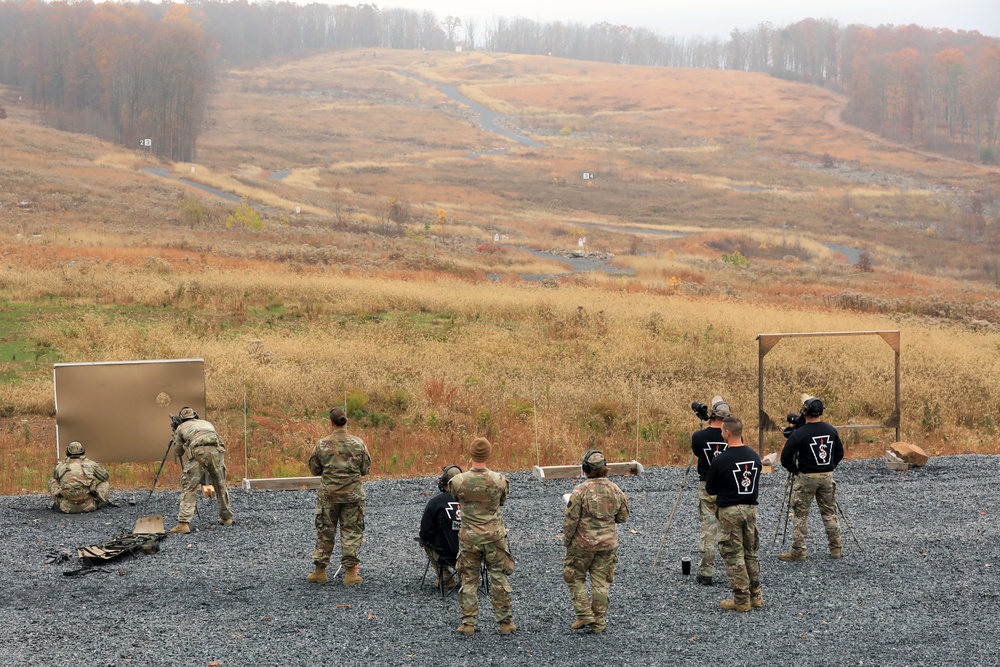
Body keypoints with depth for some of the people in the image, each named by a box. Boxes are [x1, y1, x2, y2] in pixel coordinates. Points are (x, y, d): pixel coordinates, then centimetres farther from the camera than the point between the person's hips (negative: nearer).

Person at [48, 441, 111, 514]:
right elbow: (105, 476, 21)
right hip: (88, 506, -1)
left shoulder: (60, 466, 11)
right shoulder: (90, 464, 7)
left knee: (52, 481, 24)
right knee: (105, 484, 20)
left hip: (66, 507, 1)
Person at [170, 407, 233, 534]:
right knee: (220, 485, 21)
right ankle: (226, 517, 31)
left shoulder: (181, 428, 27)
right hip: (216, 451, 3)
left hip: (198, 452, -3)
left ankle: (183, 523, -11)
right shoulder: (207, 423, 37)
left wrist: (175, 437, 49)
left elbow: (178, 452, 31)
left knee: (189, 488, 1)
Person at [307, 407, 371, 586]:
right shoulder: (358, 443, -6)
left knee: (325, 531, 11)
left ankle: (320, 571, 17)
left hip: (328, 494, 0)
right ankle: (350, 573, 4)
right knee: (352, 531, 6)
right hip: (353, 494, 0)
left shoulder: (322, 444, -6)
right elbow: (366, 469, 1)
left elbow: (314, 469, 3)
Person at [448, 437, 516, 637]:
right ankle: (505, 622, 16)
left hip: (469, 538, 0)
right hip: (494, 537, 0)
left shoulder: (458, 481, -14)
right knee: (499, 579, 10)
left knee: (469, 580, 11)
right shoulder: (499, 480, -14)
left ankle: (468, 624, 13)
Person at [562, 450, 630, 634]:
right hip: (608, 543, 4)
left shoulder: (580, 491, -17)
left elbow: (570, 520, -13)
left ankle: (584, 615, 7)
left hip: (583, 543, -4)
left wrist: (566, 541, 2)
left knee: (574, 577, 14)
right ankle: (599, 622, 16)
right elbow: (623, 517, 8)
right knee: (601, 582, 11)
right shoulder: (615, 490, -3)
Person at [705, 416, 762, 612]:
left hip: (729, 511, -5)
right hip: (751, 508, 6)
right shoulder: (754, 456, 2)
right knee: (751, 554, 16)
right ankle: (756, 596, 20)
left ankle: (741, 600, 4)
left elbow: (710, 489, -3)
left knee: (734, 556, 2)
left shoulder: (720, 460, -15)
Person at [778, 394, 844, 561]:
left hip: (806, 478, -4)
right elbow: (840, 453, 11)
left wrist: (795, 471, 3)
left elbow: (785, 458, -12)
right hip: (827, 476, 4)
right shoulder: (831, 430, 0)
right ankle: (836, 548, 17)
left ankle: (798, 551, 4)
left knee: (800, 514, 3)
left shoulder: (799, 433, -15)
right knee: (829, 513, 14)